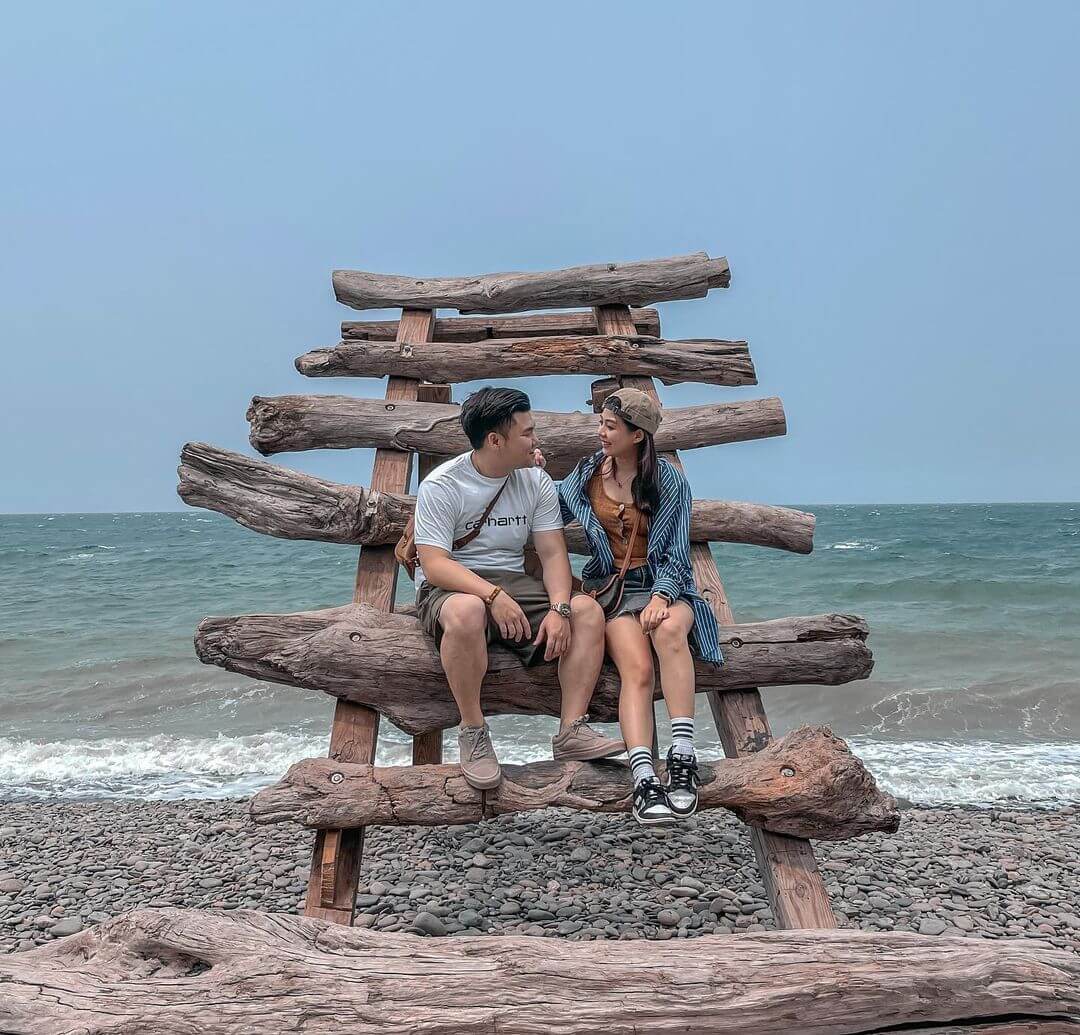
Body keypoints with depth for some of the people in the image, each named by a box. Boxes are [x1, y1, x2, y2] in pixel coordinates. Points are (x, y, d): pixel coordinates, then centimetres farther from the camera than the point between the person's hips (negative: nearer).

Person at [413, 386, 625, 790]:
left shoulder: (536, 481, 6)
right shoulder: (441, 486, -9)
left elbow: (553, 553, 1)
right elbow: (434, 564, -18)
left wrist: (558, 608, -18)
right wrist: (493, 595, -33)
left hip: (513, 583, 5)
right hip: (452, 589, -5)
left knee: (588, 610, -18)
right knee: (467, 612, -41)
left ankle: (571, 731, -20)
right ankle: (472, 732, -23)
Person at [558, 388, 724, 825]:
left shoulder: (671, 482, 0)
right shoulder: (590, 470, 9)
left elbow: (675, 555, -2)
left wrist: (660, 597, -19)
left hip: (664, 582, -1)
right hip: (613, 587, 1)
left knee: (669, 630, -38)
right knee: (636, 669, -28)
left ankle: (682, 758, -38)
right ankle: (644, 781, -41)